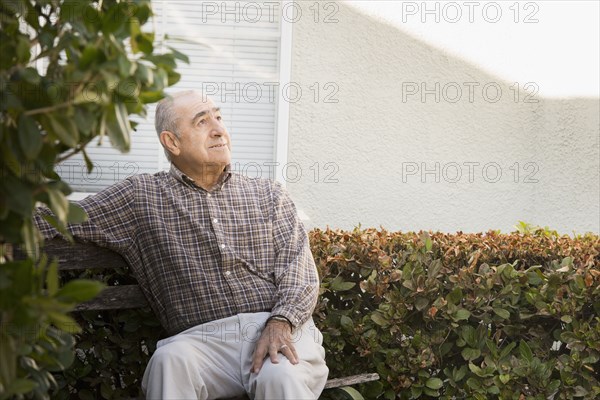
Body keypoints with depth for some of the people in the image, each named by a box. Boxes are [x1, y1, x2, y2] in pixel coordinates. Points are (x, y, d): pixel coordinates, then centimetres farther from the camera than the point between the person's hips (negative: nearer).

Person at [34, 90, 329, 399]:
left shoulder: (268, 196, 16)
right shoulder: (141, 197, 12)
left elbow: (300, 270, 7)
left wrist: (280, 323, -13)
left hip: (277, 330, 1)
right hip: (203, 337, -1)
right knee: (170, 361, -34)